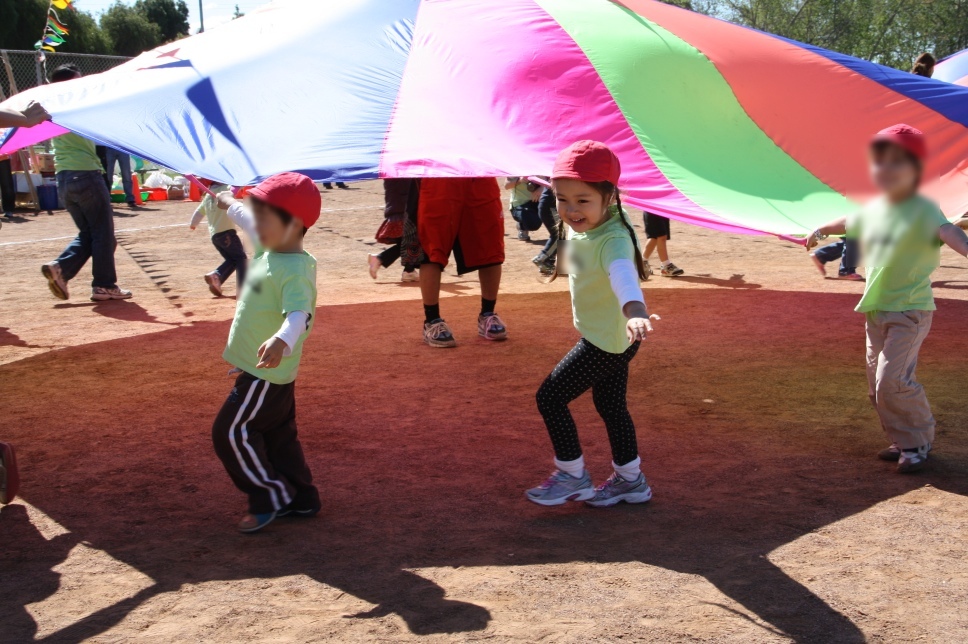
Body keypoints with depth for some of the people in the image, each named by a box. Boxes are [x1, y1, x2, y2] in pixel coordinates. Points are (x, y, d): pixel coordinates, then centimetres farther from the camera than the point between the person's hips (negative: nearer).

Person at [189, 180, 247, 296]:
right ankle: (242, 289, -16)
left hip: (214, 235, 8)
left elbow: (199, 212, 29)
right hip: (227, 232, -8)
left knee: (231, 259, 19)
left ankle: (216, 275, -2)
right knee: (241, 259, -4)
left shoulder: (207, 197, 17)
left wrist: (193, 224, 46)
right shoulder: (224, 189, -3)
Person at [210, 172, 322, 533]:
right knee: (277, 435, 17)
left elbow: (300, 314, -41)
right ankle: (301, 499, 27)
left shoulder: (295, 270, -25)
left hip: (266, 373, -10)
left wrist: (283, 340, -60)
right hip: (259, 371, 10)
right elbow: (250, 224, 28)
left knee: (230, 432, -5)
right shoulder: (268, 249, 5)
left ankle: (270, 496, 4)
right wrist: (230, 205, 45)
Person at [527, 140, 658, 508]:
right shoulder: (580, 227, -5)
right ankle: (630, 480, 35)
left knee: (550, 396, -4)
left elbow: (623, 274, -53)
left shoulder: (613, 240, -32)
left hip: (606, 342, -10)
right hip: (606, 337, 10)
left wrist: (635, 311, -70)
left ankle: (572, 477, 11)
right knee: (610, 405, 21)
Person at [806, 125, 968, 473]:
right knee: (878, 383, 10)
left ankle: (918, 441, 3)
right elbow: (848, 222, 31)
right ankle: (904, 440, 24)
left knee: (892, 380, -16)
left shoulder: (922, 210, -14)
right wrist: (820, 230, 49)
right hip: (876, 310, 8)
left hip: (910, 311, -8)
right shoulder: (873, 209, 9)